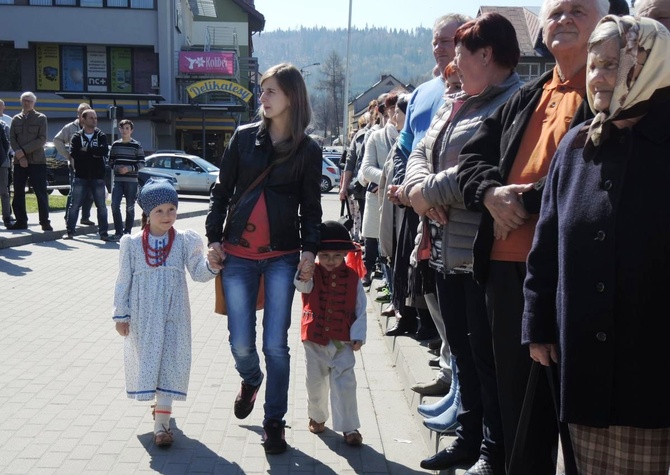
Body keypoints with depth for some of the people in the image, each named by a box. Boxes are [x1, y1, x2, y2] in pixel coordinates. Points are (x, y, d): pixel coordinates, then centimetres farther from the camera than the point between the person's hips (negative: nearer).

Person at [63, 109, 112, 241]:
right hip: (81, 177, -1)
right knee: (74, 205, 2)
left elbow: (104, 151, -12)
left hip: (97, 177, 1)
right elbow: (74, 153, -13)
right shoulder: (76, 137, 4)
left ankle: (103, 232, 11)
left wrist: (87, 150, -12)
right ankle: (70, 231, 10)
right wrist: (94, 153, -12)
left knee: (102, 205, 3)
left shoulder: (101, 136, 6)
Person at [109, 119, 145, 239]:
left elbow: (141, 163, -2)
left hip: (131, 181, -3)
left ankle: (127, 231, 14)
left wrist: (129, 168, -15)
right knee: (115, 205, -7)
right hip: (117, 180, 3)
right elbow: (111, 161, 17)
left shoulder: (136, 145, -1)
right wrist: (115, 167, -4)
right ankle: (118, 231, 2)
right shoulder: (115, 145, 10)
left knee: (130, 207, 3)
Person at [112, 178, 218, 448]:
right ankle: (160, 404, 35)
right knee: (146, 360, 10)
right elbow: (124, 281, 3)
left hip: (173, 315, -1)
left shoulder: (184, 241, -1)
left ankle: (161, 423, 2)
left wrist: (211, 265, -26)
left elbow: (198, 272, -4)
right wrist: (121, 315, 2)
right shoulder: (132, 244, 0)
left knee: (170, 363, -3)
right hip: (143, 317, 1)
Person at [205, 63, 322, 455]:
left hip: (282, 258, -1)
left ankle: (275, 421, 17)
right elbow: (222, 192, 8)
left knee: (276, 345, -2)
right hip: (237, 255, 2)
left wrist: (310, 249, -9)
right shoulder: (244, 137, 4)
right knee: (241, 343, 2)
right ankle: (251, 381, 38)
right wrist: (214, 238, 3)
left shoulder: (309, 150, 2)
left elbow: (311, 207, 4)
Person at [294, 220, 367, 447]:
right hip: (314, 340, 1)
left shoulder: (352, 277, -4)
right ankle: (317, 417, 38)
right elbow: (303, 286, -30)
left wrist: (358, 336, -8)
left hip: (342, 342, -1)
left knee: (345, 383, -4)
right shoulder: (312, 274, -6)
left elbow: (361, 309, -1)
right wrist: (303, 277, -53)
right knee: (315, 382, 15)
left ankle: (349, 427, 7)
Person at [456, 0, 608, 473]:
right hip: (508, 265, 7)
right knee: (518, 393, 17)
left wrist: (528, 200, -14)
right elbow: (472, 157, 16)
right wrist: (492, 193, -4)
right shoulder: (526, 98, 20)